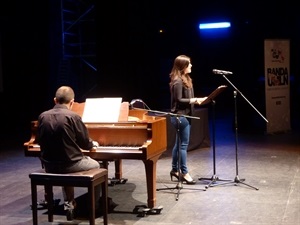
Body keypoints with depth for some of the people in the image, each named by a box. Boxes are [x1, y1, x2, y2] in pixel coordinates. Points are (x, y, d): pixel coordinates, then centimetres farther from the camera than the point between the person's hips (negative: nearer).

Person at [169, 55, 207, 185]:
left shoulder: (185, 79, 15)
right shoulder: (178, 81, -16)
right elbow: (179, 100, -20)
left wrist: (197, 100, 6)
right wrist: (195, 100, -20)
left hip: (183, 115, 10)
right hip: (180, 116, -10)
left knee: (179, 143, 14)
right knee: (183, 144, -6)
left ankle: (175, 170, 23)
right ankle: (184, 173, 0)